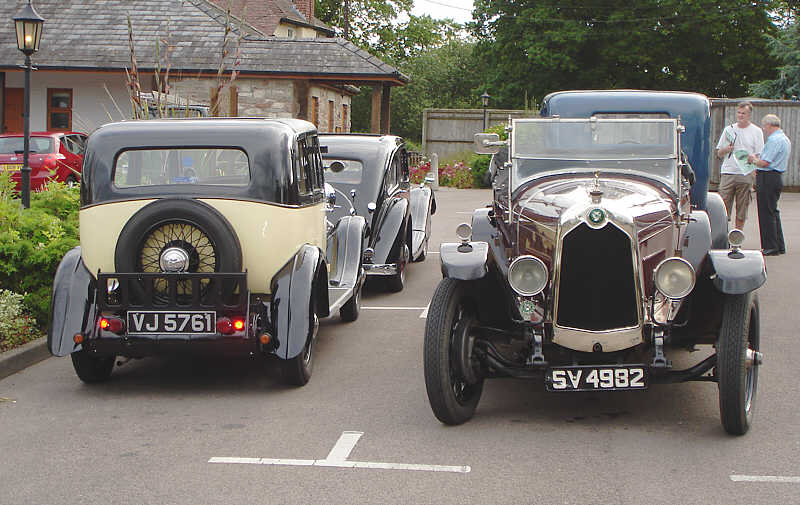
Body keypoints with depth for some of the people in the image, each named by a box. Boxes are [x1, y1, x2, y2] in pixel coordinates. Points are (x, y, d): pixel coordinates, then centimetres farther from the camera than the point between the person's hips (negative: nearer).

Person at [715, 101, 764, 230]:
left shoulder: (756, 131, 5)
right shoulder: (729, 129, 12)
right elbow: (719, 154, 16)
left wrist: (754, 172, -12)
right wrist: (726, 149, -7)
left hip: (746, 175, -2)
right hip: (727, 173, 2)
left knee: (742, 207, 3)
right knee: (723, 205, -4)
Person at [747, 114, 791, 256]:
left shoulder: (774, 140, -17)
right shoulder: (784, 139, 16)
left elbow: (764, 163, -21)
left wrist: (753, 160, -3)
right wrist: (758, 158, 14)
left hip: (768, 179, -10)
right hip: (777, 177, 10)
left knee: (766, 213, -4)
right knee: (773, 212, 16)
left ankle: (771, 247, -1)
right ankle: (779, 246, 20)